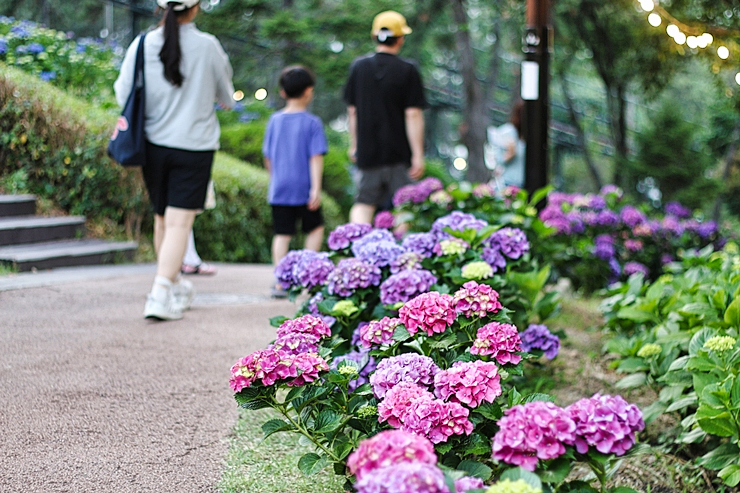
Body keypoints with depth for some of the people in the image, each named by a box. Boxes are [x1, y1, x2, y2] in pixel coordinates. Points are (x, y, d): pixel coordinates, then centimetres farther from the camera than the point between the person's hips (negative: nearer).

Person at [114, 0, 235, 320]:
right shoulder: (207, 46, -8)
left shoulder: (143, 44, -5)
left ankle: (174, 285, 33)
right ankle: (161, 294, -15)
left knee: (162, 219, 17)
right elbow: (227, 99, 3)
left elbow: (124, 96, 1)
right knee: (179, 222, -3)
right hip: (194, 146, -3)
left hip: (153, 144, 3)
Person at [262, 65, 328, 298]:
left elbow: (267, 157, 12)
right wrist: (316, 188, -14)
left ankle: (279, 282, -1)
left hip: (279, 189, 3)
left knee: (282, 234, 3)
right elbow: (316, 158, -12)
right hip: (303, 189, -3)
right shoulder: (312, 123, -7)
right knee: (315, 228, 16)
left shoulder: (275, 120, 6)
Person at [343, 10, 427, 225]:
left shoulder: (358, 66, 4)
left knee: (364, 204, 6)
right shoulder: (408, 70, -7)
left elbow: (352, 111, 8)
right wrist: (418, 155, -8)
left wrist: (354, 146, 18)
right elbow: (413, 114, -10)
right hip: (399, 152, -2)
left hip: (367, 151, 3)